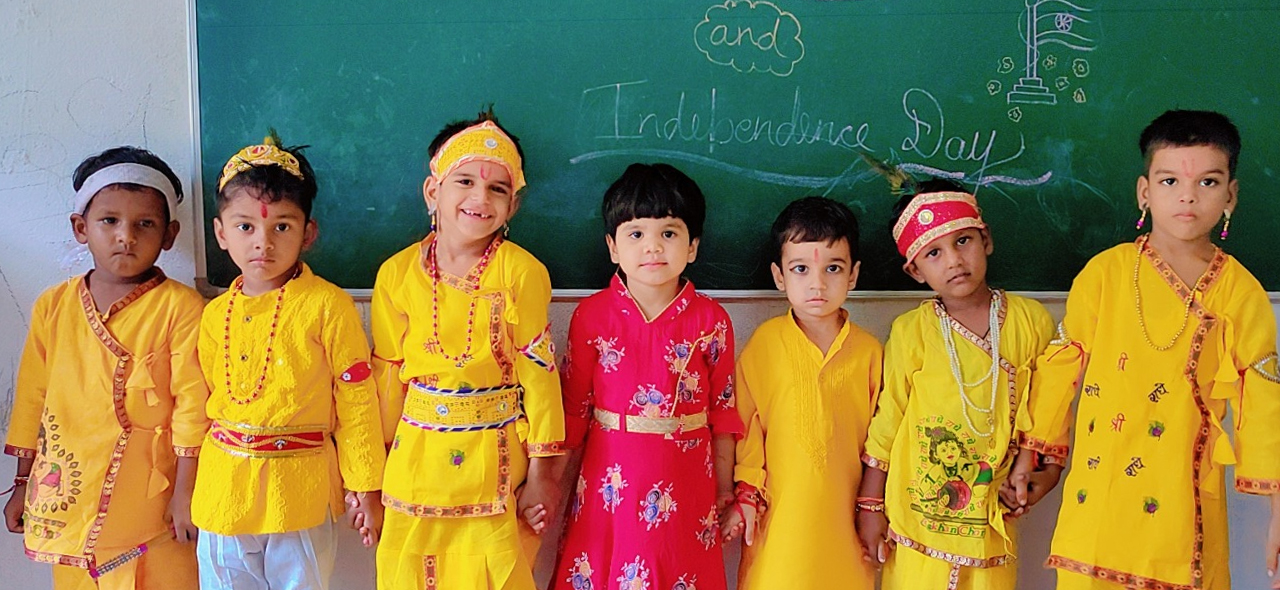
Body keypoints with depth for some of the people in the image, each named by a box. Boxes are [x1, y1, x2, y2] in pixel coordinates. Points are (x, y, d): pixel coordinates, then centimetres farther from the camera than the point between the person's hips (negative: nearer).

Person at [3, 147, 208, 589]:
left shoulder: (179, 307, -9)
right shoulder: (53, 306, 5)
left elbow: (192, 404, -10)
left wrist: (185, 492, -10)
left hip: (150, 501, -4)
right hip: (67, 498, 4)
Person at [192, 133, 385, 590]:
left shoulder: (327, 305, -10)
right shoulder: (215, 314, 5)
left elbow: (357, 399, -7)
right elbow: (209, 397, 16)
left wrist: (365, 487, -5)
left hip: (301, 490, -4)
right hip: (224, 488, 5)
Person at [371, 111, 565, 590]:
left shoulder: (522, 273, -9)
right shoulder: (397, 273, -1)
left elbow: (538, 373, -7)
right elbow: (388, 373, 5)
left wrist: (542, 470, -5)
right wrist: (377, 469, 10)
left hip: (496, 461, -2)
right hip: (416, 458, 2)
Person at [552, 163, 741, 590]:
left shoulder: (711, 320, -3)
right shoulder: (591, 315, -3)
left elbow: (723, 408, 3)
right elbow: (574, 406, 3)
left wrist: (724, 486, 6)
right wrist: (559, 482, 7)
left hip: (685, 485, 0)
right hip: (610, 483, 0)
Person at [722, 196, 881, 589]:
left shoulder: (869, 351, -1)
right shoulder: (765, 343, -4)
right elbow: (746, 424, -1)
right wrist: (747, 495, -3)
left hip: (844, 512, 1)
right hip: (778, 515, -1)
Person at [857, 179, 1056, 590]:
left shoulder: (1032, 321, 0)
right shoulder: (910, 332, -5)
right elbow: (884, 423, -2)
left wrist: (1045, 468, -4)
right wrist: (870, 508, 0)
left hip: (992, 518, 2)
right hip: (919, 518, -1)